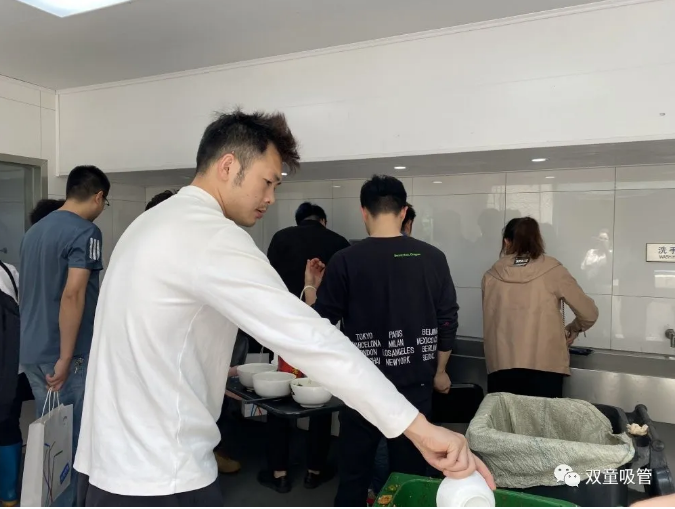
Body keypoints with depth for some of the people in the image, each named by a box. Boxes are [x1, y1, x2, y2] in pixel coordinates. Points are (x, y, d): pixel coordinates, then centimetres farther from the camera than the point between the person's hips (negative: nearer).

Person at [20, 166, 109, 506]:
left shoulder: (33, 231, 12)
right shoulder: (86, 232, -15)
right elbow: (72, 294, -25)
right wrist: (66, 358, -23)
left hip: (33, 351, 8)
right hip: (70, 355, -8)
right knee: (72, 438, 3)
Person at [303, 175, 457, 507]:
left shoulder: (346, 261, -11)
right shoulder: (433, 258, -4)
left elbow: (320, 321, -4)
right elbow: (448, 320, 1)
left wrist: (310, 286, 15)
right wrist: (439, 371, 16)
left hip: (364, 386, -2)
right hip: (415, 384, 2)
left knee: (354, 475, 13)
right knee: (410, 474, 15)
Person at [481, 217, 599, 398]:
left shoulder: (491, 276, 4)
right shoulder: (552, 270, 1)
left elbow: (491, 321, 9)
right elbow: (589, 314, 3)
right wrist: (572, 330, 23)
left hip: (501, 367, 2)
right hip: (544, 368, -1)